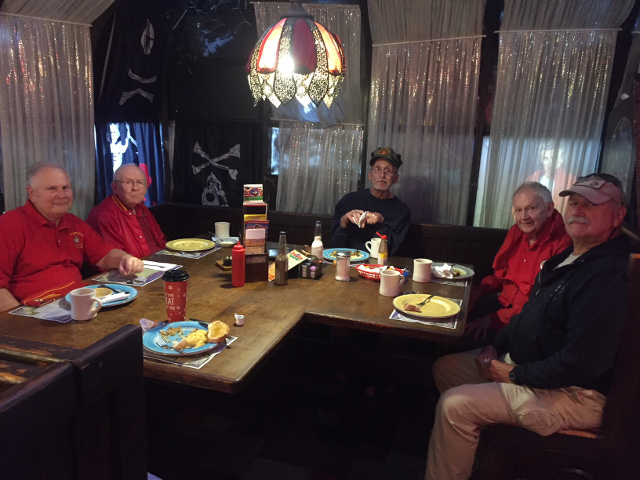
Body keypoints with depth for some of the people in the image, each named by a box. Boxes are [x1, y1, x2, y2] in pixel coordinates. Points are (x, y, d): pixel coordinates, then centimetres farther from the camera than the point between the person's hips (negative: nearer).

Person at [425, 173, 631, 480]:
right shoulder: (568, 258, 9)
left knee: (453, 406, -21)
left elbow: (582, 361, -29)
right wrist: (495, 347, 5)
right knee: (445, 368, 12)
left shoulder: (610, 275, -25)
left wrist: (515, 374, -18)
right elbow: (531, 312, 17)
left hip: (573, 394, -10)